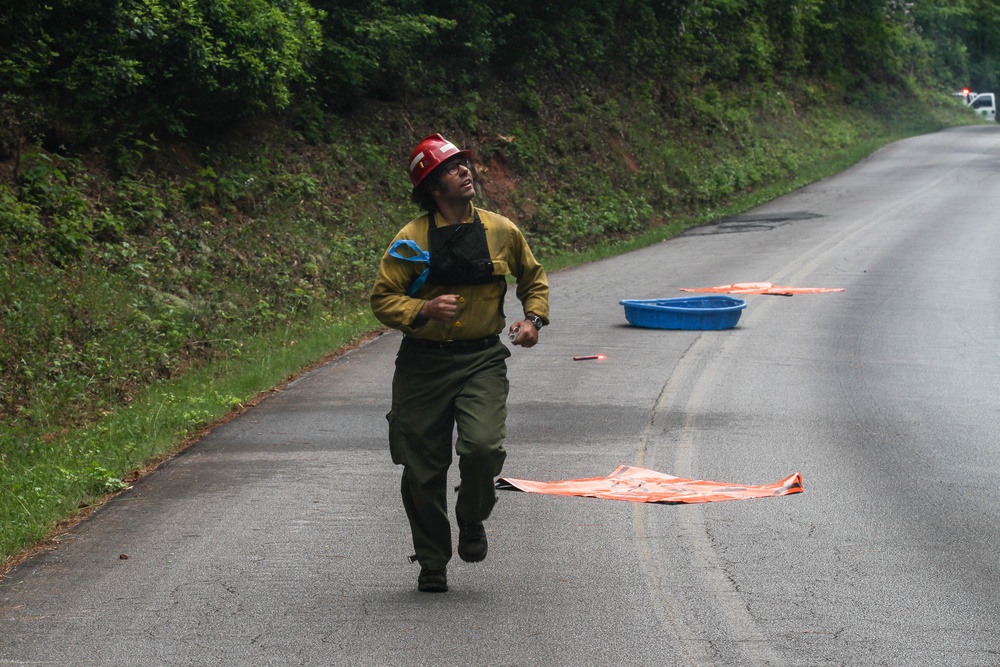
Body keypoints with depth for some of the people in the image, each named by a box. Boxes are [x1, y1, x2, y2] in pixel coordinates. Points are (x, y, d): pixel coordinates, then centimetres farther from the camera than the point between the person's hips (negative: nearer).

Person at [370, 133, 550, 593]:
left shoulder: (501, 232, 4)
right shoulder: (411, 240, -4)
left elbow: (533, 278, 22)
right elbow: (383, 299, -3)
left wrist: (533, 318, 5)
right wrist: (424, 309, -20)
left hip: (482, 360, 0)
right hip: (423, 363, 0)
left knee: (484, 446, -21)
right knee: (423, 470, 3)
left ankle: (472, 521, 11)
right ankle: (432, 562, 21)